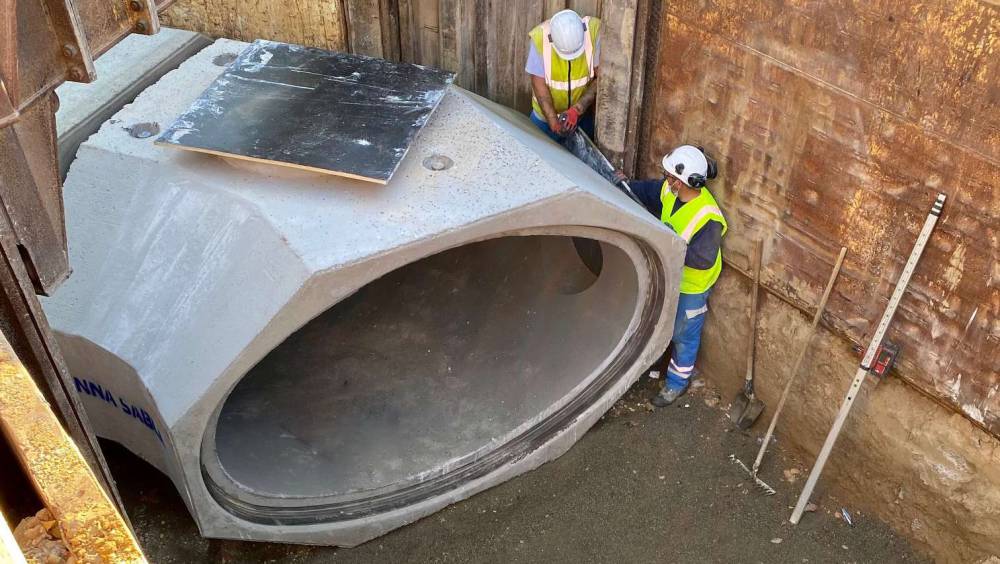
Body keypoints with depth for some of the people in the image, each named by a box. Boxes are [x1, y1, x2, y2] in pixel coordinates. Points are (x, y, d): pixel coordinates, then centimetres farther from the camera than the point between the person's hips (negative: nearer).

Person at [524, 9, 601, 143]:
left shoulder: (594, 31, -25)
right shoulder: (540, 38, -27)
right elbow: (539, 85, -19)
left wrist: (577, 109, -29)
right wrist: (553, 122, -28)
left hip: (583, 114, 1)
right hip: (546, 115, -1)